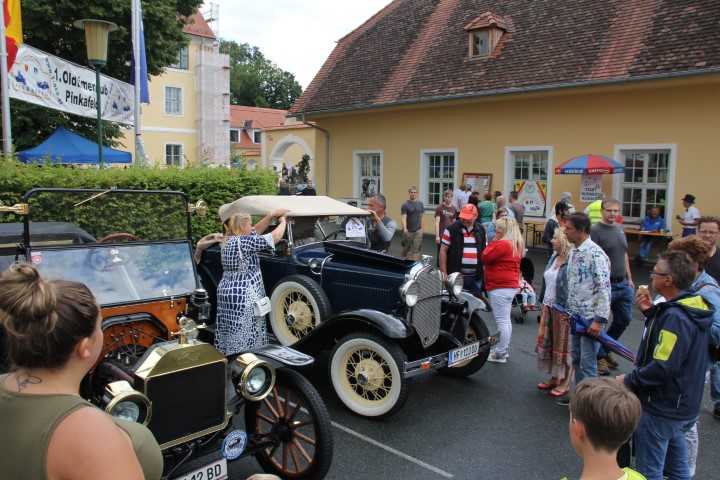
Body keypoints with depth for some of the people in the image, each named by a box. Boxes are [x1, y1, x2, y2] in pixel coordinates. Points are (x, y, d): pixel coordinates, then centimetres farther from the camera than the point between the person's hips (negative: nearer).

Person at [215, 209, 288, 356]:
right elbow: (275, 237, -14)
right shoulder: (244, 241, -16)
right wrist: (282, 222, 4)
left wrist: (272, 215, 16)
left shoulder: (228, 240, 11)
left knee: (230, 333, 15)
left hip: (226, 291, 10)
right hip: (243, 297, -10)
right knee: (245, 338, -4)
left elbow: (256, 230, 20)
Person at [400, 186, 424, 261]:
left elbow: (421, 216, 12)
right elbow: (403, 218, -17)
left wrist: (422, 227, 6)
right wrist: (404, 228, -32)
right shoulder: (405, 205, -8)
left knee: (416, 250, -1)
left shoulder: (420, 204, 5)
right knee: (405, 249, 13)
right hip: (408, 231, -2)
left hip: (418, 231, 2)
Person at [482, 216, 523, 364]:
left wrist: (492, 241, -9)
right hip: (510, 286, 11)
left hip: (500, 288, -11)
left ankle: (500, 354, 2)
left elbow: (485, 257, -15)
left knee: (502, 321, -5)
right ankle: (503, 350, 28)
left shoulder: (503, 244, -19)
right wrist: (495, 242, 6)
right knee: (506, 320, 17)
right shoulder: (516, 244, 13)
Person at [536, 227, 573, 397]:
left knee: (563, 345, 4)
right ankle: (554, 377, 29)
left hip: (564, 309, -8)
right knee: (548, 342, 15)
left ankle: (565, 382, 17)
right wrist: (543, 301, 17)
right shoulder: (554, 258, 10)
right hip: (548, 307, 8)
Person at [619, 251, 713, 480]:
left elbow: (663, 367, -30)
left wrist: (628, 380, -17)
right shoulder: (692, 308, 3)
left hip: (662, 408, -10)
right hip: (680, 405, 10)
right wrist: (652, 312, 1)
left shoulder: (676, 317, -27)